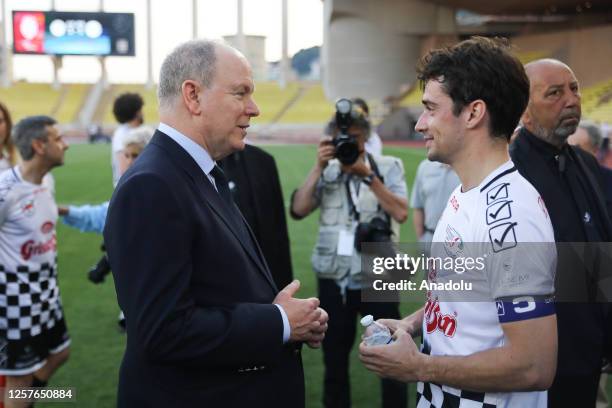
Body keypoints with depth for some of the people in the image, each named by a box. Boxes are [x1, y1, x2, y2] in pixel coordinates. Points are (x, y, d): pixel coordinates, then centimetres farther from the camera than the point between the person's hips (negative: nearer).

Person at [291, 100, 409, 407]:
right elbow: (298, 210, -5)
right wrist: (318, 167, -10)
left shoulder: (388, 166, 2)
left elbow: (401, 213, -12)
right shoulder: (326, 171, 7)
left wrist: (368, 175, -16)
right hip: (332, 279, 2)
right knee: (334, 360, 14)